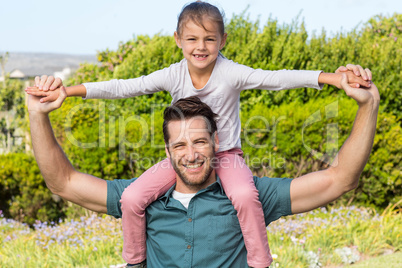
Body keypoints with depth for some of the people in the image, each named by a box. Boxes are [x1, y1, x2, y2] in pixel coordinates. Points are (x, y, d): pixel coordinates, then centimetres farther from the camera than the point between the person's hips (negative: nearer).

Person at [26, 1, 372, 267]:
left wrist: (332, 77, -35)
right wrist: (67, 90, -16)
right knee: (132, 197, -15)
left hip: (225, 155, -2)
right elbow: (124, 87, -10)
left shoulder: (231, 73, -14)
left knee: (244, 194, -35)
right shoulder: (173, 76, -8)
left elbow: (276, 78, -24)